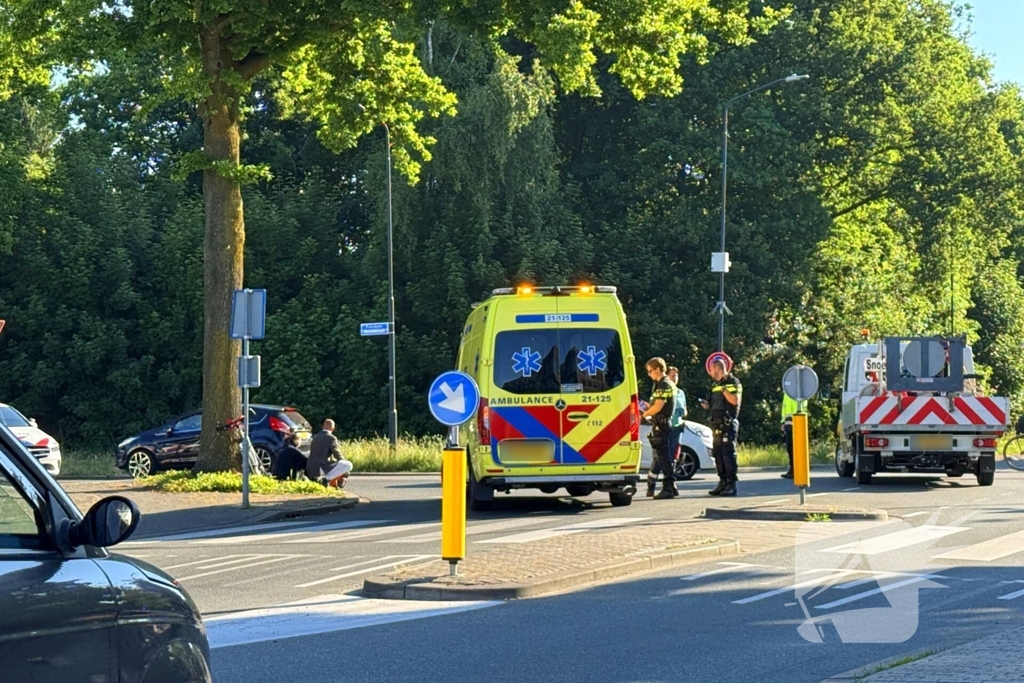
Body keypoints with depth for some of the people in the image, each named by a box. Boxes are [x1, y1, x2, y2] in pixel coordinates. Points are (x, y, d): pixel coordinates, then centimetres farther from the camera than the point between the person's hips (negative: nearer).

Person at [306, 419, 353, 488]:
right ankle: (328, 479, -12)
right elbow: (338, 456, -4)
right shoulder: (331, 438, -6)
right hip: (322, 470, -8)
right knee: (348, 465, -6)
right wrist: (345, 472, 12)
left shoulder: (315, 437, 17)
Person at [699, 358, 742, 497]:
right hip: (717, 424, 9)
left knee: (728, 453, -11)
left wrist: (723, 389, -20)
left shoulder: (733, 382, -5)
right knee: (718, 454, 8)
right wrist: (707, 405, 9)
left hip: (728, 423, -9)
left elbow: (735, 400, -17)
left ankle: (731, 484, -12)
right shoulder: (715, 384, 21)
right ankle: (723, 483, 13)